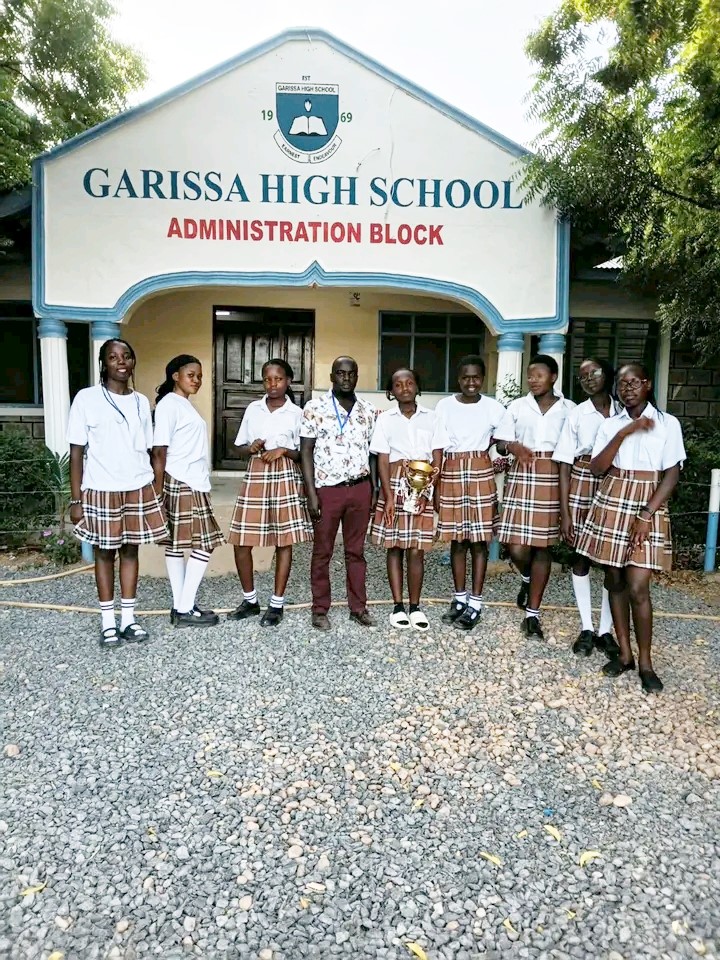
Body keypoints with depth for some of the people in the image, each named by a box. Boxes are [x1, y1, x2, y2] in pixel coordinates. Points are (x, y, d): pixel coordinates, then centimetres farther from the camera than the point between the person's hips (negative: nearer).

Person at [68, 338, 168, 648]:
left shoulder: (141, 402, 7)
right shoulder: (87, 398, -4)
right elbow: (77, 452, -4)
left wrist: (156, 492, 9)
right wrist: (75, 500, -7)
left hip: (138, 489, 3)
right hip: (101, 491, -3)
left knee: (131, 550, 8)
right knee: (104, 552, 6)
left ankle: (128, 619, 17)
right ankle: (108, 622, 17)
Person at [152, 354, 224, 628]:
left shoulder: (186, 405, 17)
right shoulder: (169, 404, -10)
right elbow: (159, 452, -15)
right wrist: (157, 492, -17)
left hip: (193, 484, 9)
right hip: (180, 484, -9)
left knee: (176, 544, 10)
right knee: (204, 543, -7)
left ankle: (181, 606, 16)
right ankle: (184, 610, 0)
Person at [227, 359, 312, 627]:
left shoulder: (296, 413, 0)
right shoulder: (253, 409, 8)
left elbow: (303, 454, 2)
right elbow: (240, 448, 12)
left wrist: (284, 451, -15)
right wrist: (251, 447, -8)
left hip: (285, 478, -3)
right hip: (255, 477, 3)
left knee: (284, 541, 1)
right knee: (241, 541, 2)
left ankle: (277, 603, 15)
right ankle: (250, 600, 20)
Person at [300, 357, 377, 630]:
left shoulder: (369, 411, 7)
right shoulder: (314, 408, -3)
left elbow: (372, 452, 12)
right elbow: (306, 451, -4)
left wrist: (374, 489, 7)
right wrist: (311, 493, -10)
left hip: (360, 489, 3)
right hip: (327, 489, -3)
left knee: (356, 551, 11)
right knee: (322, 551, 7)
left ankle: (358, 606, 21)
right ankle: (320, 609, 18)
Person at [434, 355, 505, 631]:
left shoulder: (493, 408, 1)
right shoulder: (444, 406, 2)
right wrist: (434, 488, 0)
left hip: (481, 474, -1)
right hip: (451, 475, 1)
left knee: (479, 540, 2)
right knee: (456, 540, 8)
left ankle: (475, 602, 12)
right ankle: (459, 598, 21)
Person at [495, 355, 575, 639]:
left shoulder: (569, 408, 5)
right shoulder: (517, 406, 7)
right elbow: (500, 443, 8)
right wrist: (513, 446, -13)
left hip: (553, 479, 0)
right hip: (522, 477, 1)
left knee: (543, 546, 4)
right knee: (517, 548, -6)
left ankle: (532, 613, 16)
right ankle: (530, 578, 31)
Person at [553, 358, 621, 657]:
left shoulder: (624, 412, 2)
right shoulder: (576, 414, 0)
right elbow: (564, 467, -1)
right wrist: (564, 513, -6)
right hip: (582, 488, 0)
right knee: (581, 557, 5)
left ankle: (606, 630, 17)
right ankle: (586, 628, 18)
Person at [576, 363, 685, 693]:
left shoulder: (667, 423, 1)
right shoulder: (610, 424, 9)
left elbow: (672, 474, -4)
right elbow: (597, 468, -2)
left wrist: (646, 515, -13)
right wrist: (623, 434, -14)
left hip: (648, 507, -3)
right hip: (611, 505, 3)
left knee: (637, 587, -8)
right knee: (615, 582, 7)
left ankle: (645, 661, 8)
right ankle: (624, 653, 20)